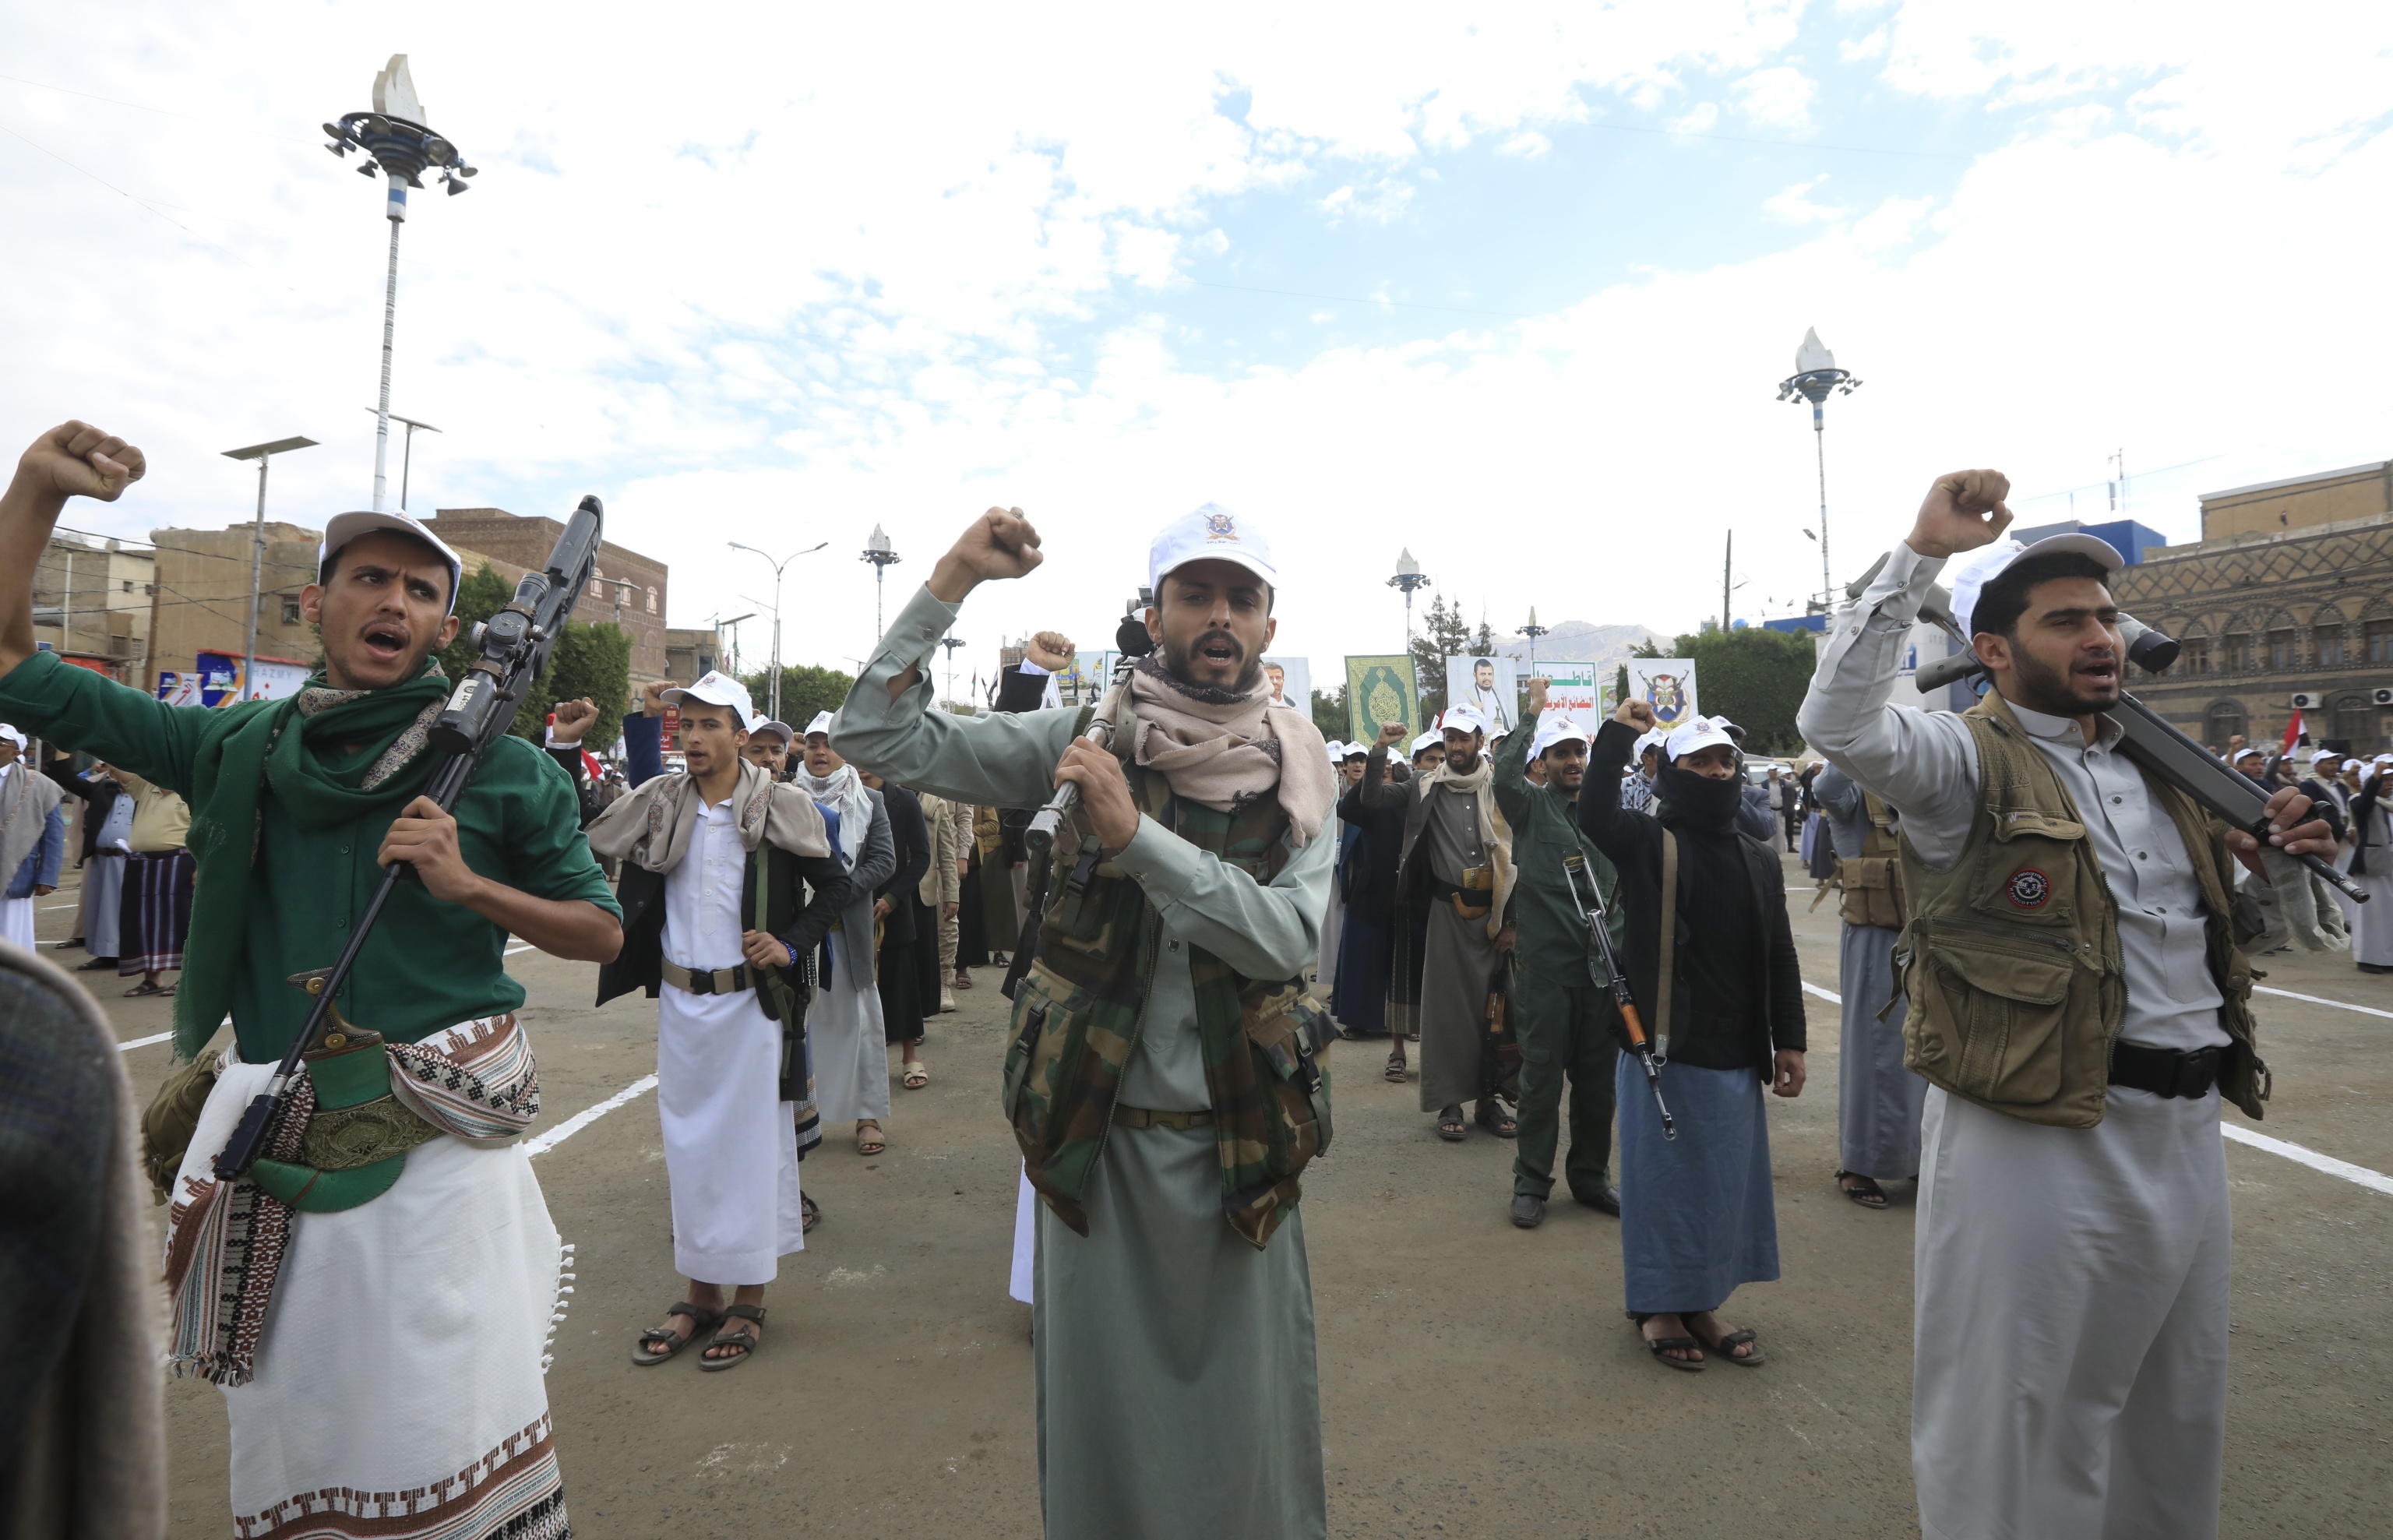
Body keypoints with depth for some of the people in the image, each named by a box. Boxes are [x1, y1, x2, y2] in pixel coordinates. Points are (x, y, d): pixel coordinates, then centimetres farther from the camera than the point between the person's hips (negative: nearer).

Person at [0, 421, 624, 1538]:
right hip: (274, 1135, 4)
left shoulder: (503, 769, -5)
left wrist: (469, 884, -16)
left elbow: (603, 931, -1)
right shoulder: (236, 748, 4)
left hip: (435, 1133, -3)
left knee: (453, 1422, 1)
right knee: (284, 1423, 18)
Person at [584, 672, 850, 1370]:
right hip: (680, 1000, 4)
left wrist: (793, 946, -12)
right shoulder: (657, 804, 3)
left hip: (751, 1000, -4)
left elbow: (834, 884, -1)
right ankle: (701, 1294, 28)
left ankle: (748, 1301, 18)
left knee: (752, 1144, 5)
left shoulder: (780, 805, -7)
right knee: (690, 1144, 13)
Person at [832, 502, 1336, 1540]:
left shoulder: (1297, 769, -2)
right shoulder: (1086, 738, -4)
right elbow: (876, 737, -8)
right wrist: (951, 582, -16)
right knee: (1099, 1398, 16)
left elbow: (1287, 937, -17)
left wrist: (1135, 834, -25)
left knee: (1248, 1406, 15)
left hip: (1240, 1139, 1)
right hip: (1100, 1133, 0)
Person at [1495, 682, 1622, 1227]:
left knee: (1598, 1074, 11)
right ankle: (1531, 1182, 12)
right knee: (1542, 1073, 0)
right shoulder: (1532, 805, 2)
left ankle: (1592, 1176, 26)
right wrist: (1533, 711, -15)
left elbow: (1627, 879, 18)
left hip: (1602, 962, 4)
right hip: (1546, 962, -4)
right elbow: (1504, 775, -21)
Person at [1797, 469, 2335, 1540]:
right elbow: (1839, 723, -33)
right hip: (2040, 1132, -8)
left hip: (2185, 1128, 8)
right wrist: (1921, 552, -30)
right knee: (2023, 1409, 5)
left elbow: (2230, 921, 26)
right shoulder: (1971, 762, -11)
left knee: (2177, 1404, 25)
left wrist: (2280, 852, 4)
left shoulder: (2162, 768, 13)